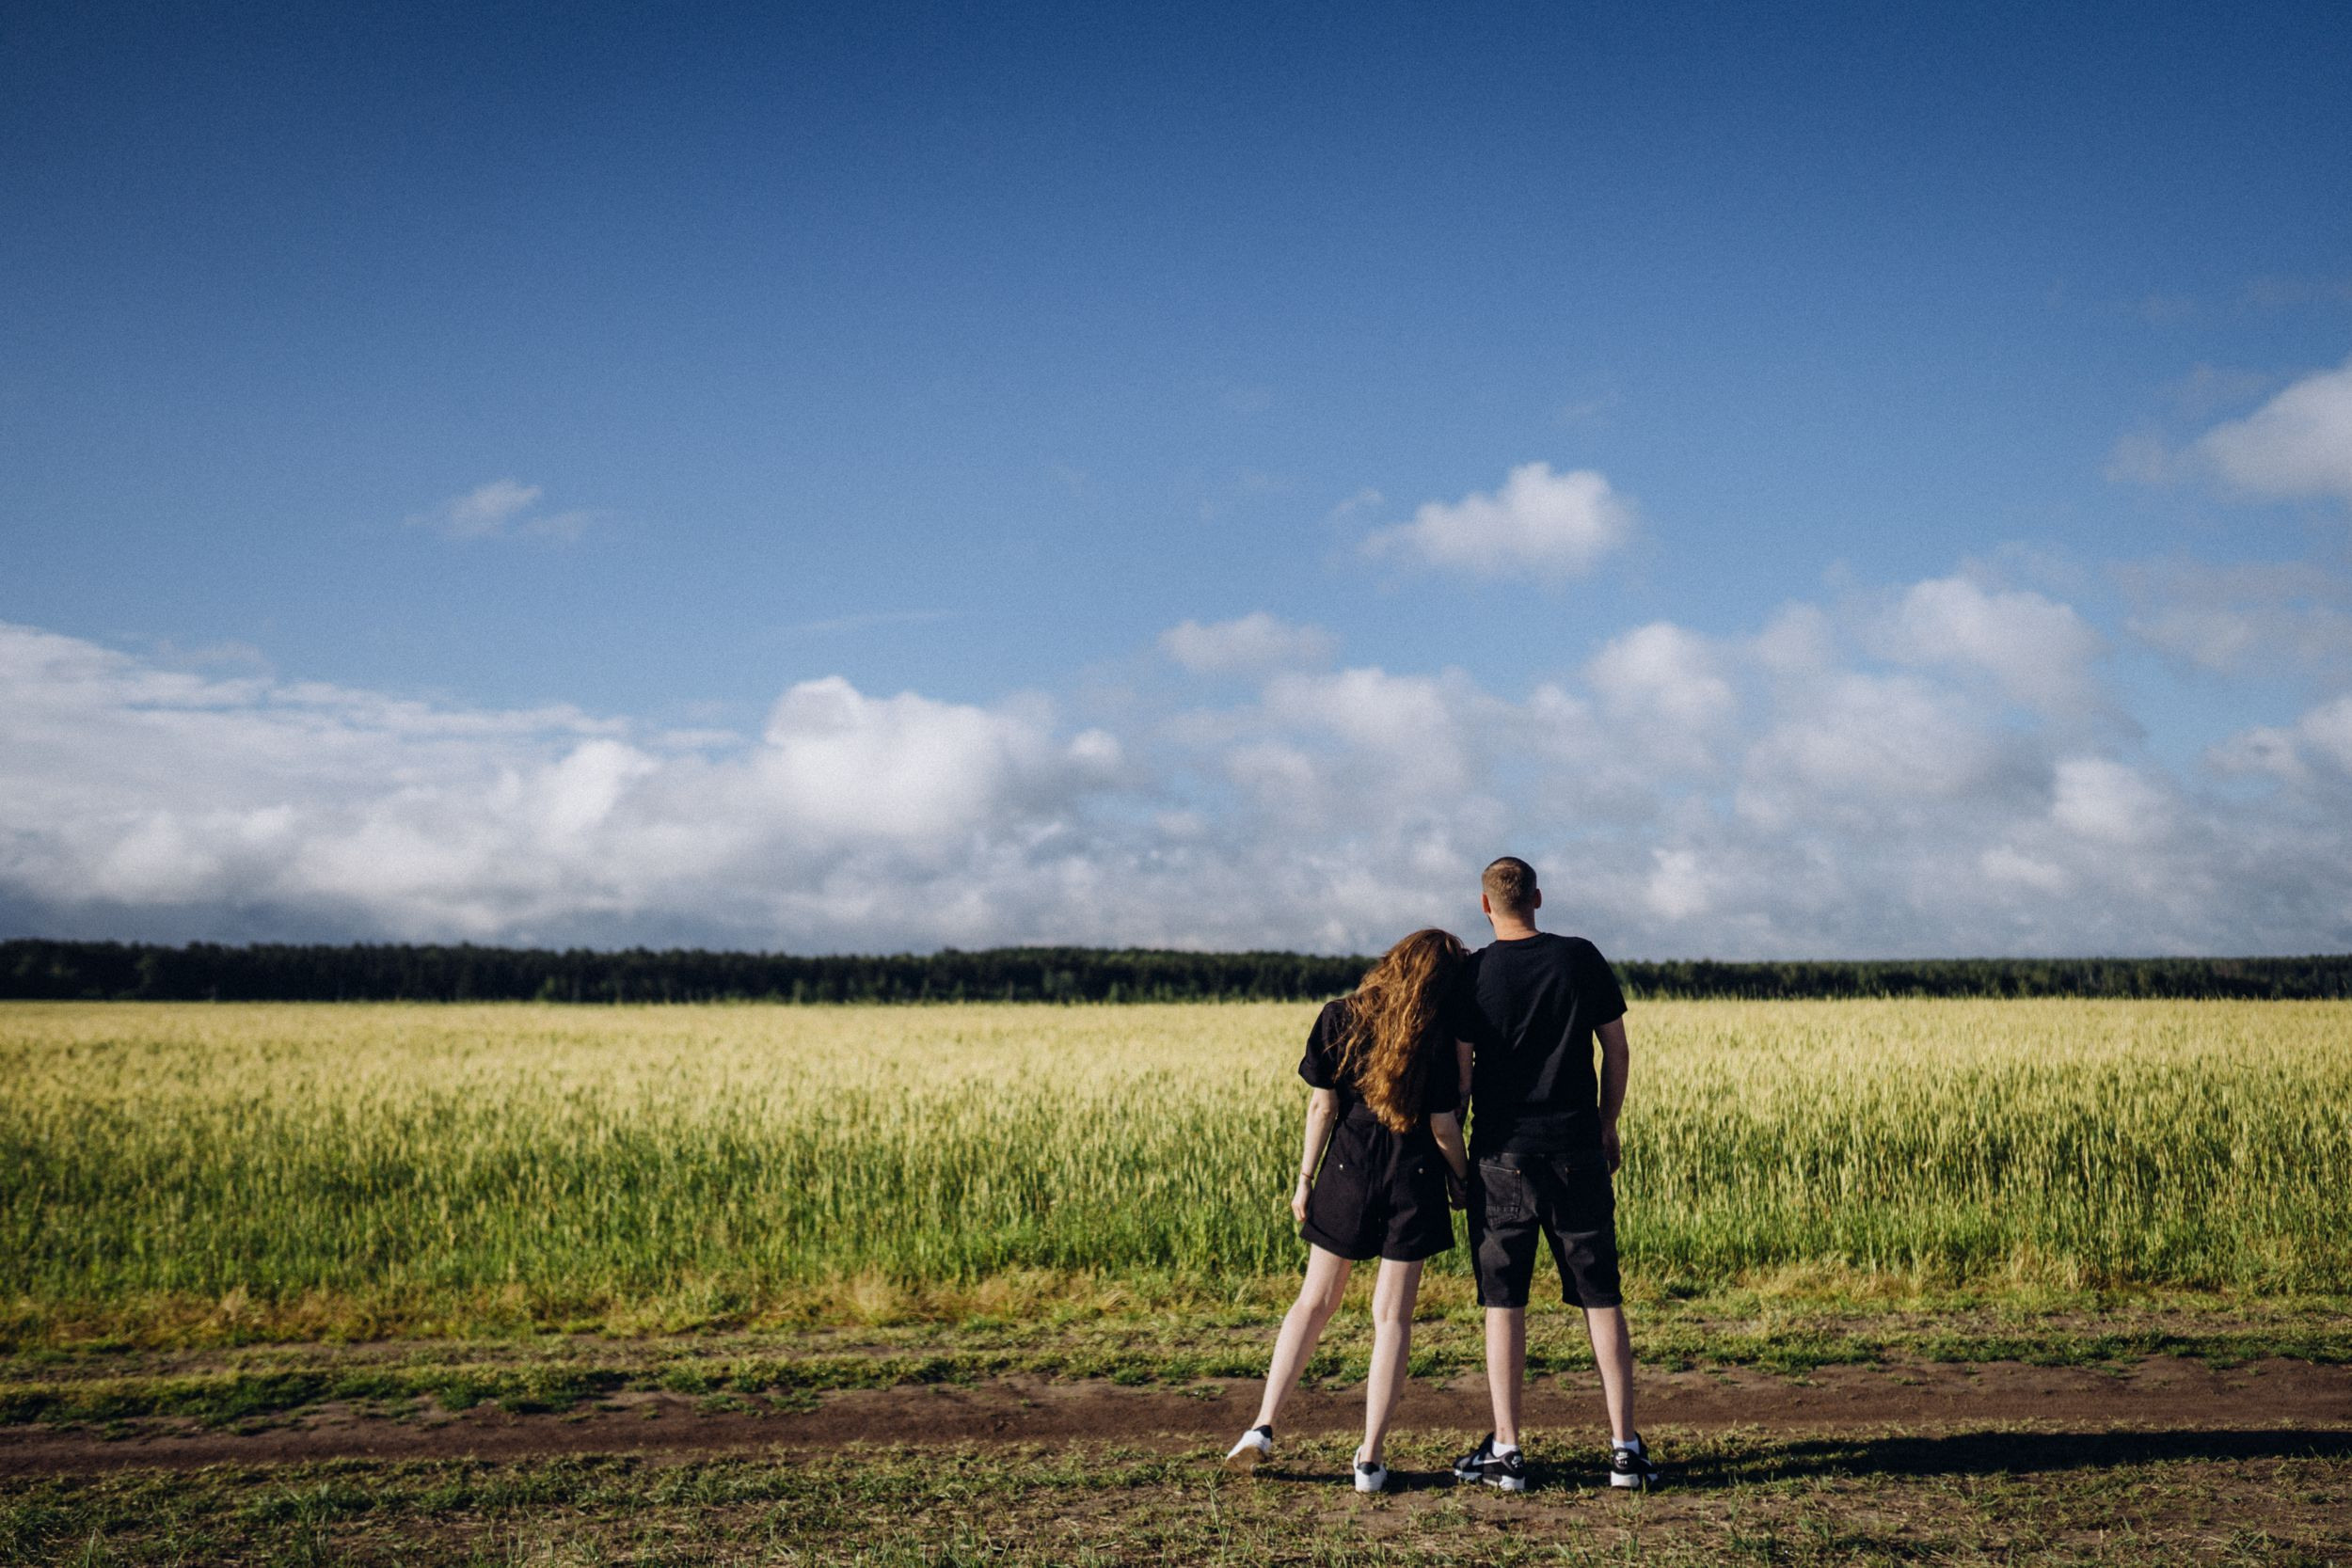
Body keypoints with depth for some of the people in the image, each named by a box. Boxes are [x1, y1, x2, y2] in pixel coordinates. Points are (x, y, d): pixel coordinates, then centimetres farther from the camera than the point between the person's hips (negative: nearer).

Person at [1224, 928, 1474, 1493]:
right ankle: (1370, 1459, 3)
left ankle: (1263, 1426, 8)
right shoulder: (1438, 1036, -9)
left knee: (1315, 1302, 15)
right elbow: (1443, 1126, -7)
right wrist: (1462, 1180, 10)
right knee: (1392, 1317, 5)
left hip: (1348, 1170, 2)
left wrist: (1305, 1179, 6)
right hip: (1413, 1181, -2)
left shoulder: (1341, 1018, -3)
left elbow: (1321, 1107, -2)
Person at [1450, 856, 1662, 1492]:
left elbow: (1457, 1073, -4)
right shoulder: (1581, 959, 1)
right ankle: (1625, 1446, 7)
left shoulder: (1470, 975, -4)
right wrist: (1607, 1126, 17)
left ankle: (1506, 1450, 8)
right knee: (1602, 1300, 8)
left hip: (1502, 1155, -1)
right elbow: (1617, 1052, 4)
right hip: (1577, 1152, 1)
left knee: (1504, 1303, 6)